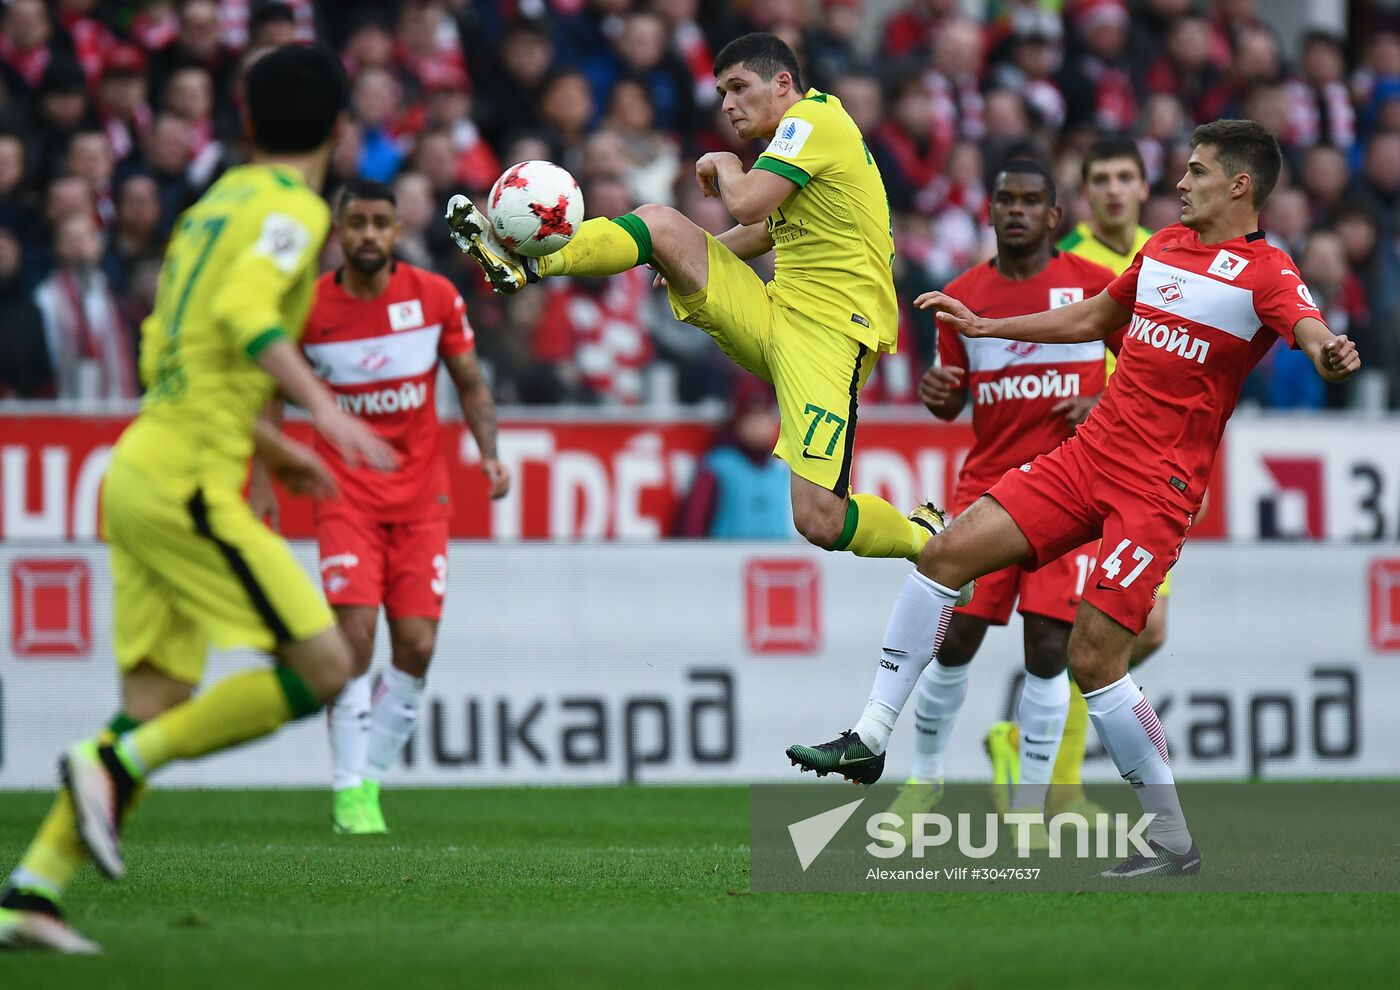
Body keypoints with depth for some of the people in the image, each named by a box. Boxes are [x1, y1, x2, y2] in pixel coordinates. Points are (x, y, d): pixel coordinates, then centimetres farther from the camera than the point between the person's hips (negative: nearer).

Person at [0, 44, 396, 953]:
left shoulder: (215, 204, 20)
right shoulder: (294, 208, -7)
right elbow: (245, 312, -25)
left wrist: (271, 447, 32)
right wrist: (324, 408, -33)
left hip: (144, 469, 9)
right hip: (187, 479, -9)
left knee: (159, 703, 7)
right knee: (320, 666, -10)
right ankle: (116, 764, -12)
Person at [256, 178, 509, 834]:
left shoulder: (435, 297, -3)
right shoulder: (307, 308, -6)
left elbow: (471, 383, 9)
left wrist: (489, 454, -6)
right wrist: (261, 484, 1)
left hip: (422, 496, 2)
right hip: (346, 495, -2)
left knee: (416, 645, -4)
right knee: (356, 632, -16)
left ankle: (371, 776, 13)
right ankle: (349, 790, -7)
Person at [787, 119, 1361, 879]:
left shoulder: (1265, 272, -9)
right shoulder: (1164, 247, 14)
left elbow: (1310, 330, -29)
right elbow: (1093, 318, 29)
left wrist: (1329, 355, -53)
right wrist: (983, 326, 33)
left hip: (1157, 488, -7)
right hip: (1088, 454, 7)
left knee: (1093, 658, -13)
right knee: (947, 554, 0)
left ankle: (1173, 842, -1)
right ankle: (871, 739, 8)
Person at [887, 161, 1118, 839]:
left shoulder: (1093, 285, -1)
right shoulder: (963, 297, 6)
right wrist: (936, 394, -9)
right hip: (988, 482, 2)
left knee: (1049, 645, -8)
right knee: (955, 636, -3)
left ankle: (1029, 806, 1)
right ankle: (924, 778, 17)